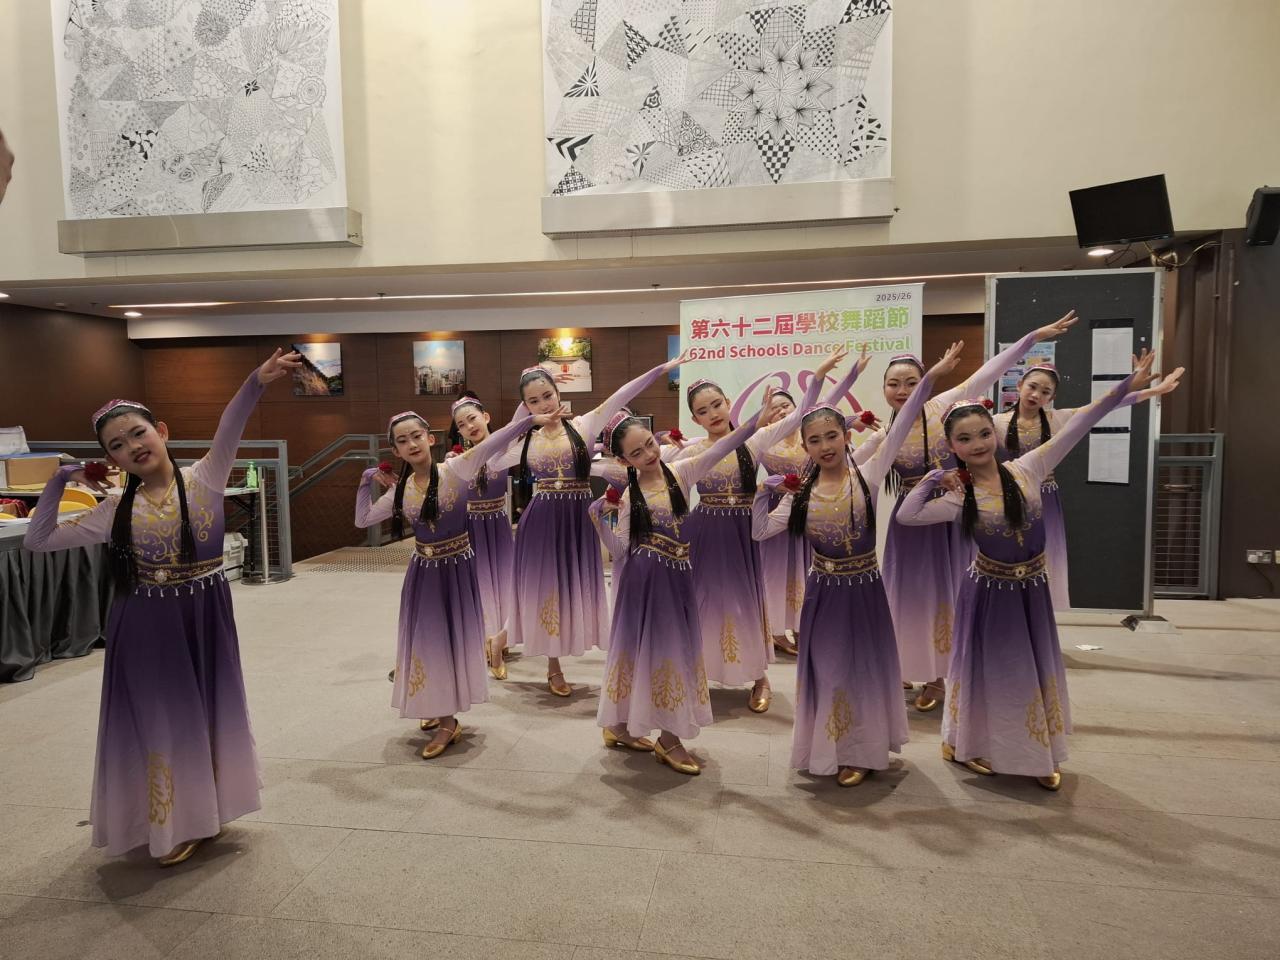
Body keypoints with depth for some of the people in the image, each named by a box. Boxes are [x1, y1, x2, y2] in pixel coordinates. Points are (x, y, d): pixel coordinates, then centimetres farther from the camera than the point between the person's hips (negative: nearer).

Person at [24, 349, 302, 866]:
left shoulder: (203, 480, -8)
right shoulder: (116, 510, -3)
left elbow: (228, 432, -27)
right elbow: (37, 540, 2)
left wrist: (257, 381, -43)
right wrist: (61, 479, -7)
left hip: (205, 616, 0)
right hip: (147, 627, 0)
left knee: (207, 712, 15)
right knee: (161, 719, 10)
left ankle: (203, 810, 38)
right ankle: (175, 823, 31)